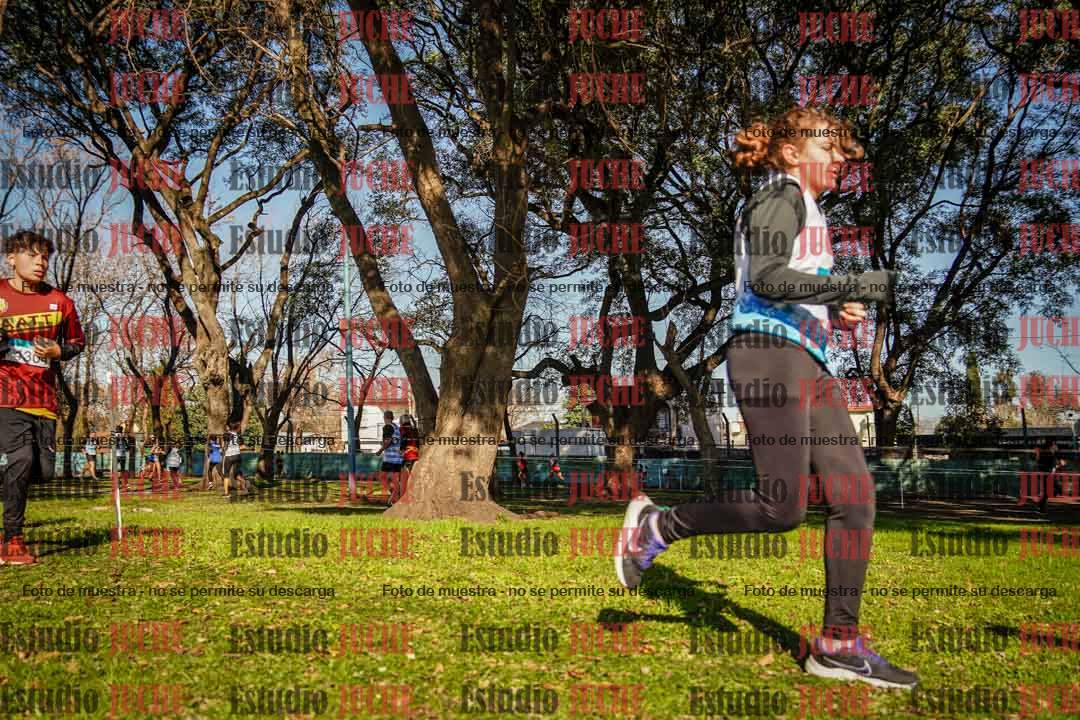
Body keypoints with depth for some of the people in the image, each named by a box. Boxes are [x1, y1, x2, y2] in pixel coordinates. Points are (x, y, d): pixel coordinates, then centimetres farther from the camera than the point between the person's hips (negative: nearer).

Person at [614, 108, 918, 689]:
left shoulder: (806, 209, 28)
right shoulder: (781, 195, -2)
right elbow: (765, 277, -19)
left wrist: (835, 313, 15)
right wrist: (852, 285, -21)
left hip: (805, 362, 10)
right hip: (770, 354, -10)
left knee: (856, 495, 1)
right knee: (783, 509, -14)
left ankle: (837, 643, 4)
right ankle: (657, 524, 5)